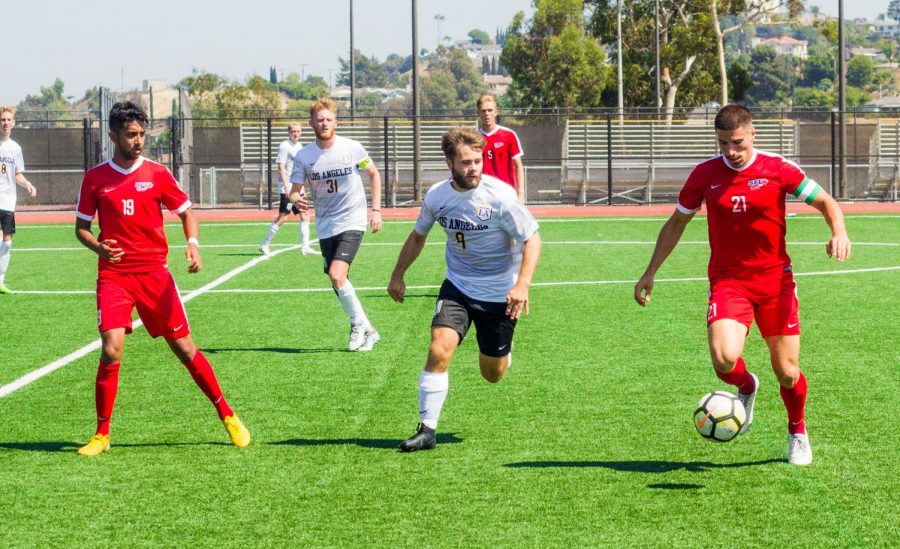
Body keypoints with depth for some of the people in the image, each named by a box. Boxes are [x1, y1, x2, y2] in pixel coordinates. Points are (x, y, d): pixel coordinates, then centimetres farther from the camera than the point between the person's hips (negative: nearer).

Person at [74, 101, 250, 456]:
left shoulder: (157, 174, 2)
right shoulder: (95, 179, 2)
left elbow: (186, 213, 11)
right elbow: (81, 226, 10)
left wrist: (193, 244, -9)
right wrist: (98, 246, -11)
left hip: (154, 273, 0)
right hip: (113, 275, 0)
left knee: (185, 349, 2)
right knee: (111, 350, -14)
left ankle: (227, 416, 16)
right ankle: (101, 435, 0)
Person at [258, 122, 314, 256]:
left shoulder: (299, 146, 15)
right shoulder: (284, 146, -10)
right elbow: (281, 167, -16)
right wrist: (286, 186, -24)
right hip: (287, 187, -9)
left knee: (305, 214, 6)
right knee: (283, 216, -10)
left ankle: (305, 247, 9)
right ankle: (265, 245, -2)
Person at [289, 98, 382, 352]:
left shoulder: (352, 148, -7)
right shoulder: (303, 156, -3)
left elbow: (374, 174, 8)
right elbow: (294, 190, -5)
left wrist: (376, 209, 2)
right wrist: (296, 199, -30)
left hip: (352, 221, -4)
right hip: (325, 226, 4)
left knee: (337, 275, -21)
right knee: (338, 282, 7)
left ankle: (359, 324, 0)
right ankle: (367, 331, 23)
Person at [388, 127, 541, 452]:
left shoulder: (499, 196, -20)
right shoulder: (437, 196, -8)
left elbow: (532, 239, -15)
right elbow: (418, 236, 13)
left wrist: (522, 284, -27)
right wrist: (398, 275, 15)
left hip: (499, 292, -2)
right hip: (458, 287, 2)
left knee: (492, 375, 9)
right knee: (439, 349, -21)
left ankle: (502, 351, 48)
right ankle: (427, 429, -12)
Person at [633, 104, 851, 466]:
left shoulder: (778, 169, -6)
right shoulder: (705, 174, -2)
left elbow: (825, 202, 1)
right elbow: (676, 223, 12)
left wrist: (839, 232, -20)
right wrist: (650, 272, 11)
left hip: (775, 280, 0)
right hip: (727, 280, 0)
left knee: (787, 372, 1)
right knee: (724, 358, -24)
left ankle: (798, 433, 32)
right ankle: (746, 386, 14)